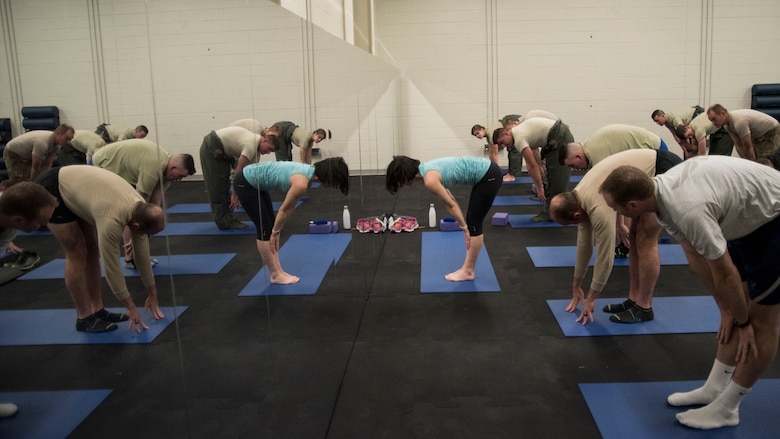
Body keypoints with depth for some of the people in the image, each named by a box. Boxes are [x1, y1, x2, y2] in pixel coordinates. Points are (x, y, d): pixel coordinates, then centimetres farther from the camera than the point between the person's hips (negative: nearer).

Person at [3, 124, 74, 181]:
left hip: (27, 155, 9)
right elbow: (35, 167, -31)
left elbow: (47, 165, -8)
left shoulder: (56, 144, -12)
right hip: (13, 153, -9)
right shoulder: (42, 143, -40)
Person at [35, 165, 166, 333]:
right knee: (78, 254, -7)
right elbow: (111, 266, -25)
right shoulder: (113, 219, -35)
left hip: (71, 186, 9)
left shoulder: (140, 208, -11)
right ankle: (84, 317, 4)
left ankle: (97, 310, 17)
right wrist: (130, 306, -16)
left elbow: (142, 254, 0)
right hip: (51, 190, -9)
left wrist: (152, 294, 8)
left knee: (92, 249, 8)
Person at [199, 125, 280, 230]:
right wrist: (234, 195, -16)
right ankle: (224, 221, 3)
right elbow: (239, 172, -23)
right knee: (217, 186, -3)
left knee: (224, 185, 11)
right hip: (211, 148, -10)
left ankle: (228, 219, 17)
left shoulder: (257, 148, 2)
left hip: (222, 151, 10)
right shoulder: (251, 146, -27)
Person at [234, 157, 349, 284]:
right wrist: (276, 232, 0)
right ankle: (275, 275, 8)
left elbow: (290, 207, 7)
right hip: (245, 183, -10)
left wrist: (277, 230, 11)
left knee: (270, 226, 11)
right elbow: (284, 209, -15)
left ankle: (277, 271, 17)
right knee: (265, 230, -3)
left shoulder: (311, 172, -1)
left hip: (255, 182, 10)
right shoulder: (302, 183, -29)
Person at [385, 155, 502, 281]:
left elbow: (451, 205, -13)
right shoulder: (425, 169, 8)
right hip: (486, 171, 9)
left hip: (489, 176, -9)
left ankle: (468, 272, 11)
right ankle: (467, 268, 21)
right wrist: (465, 226, 18)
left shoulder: (429, 180, -21)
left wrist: (465, 228, -1)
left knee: (473, 224, 0)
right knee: (471, 222, 13)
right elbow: (450, 200, 15)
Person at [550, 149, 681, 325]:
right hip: (651, 169, 10)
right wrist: (576, 286, 21)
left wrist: (590, 299, -6)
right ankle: (634, 299, 19)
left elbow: (605, 256, -18)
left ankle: (643, 307, 4)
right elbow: (584, 244, 12)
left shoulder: (599, 209, -27)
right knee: (635, 238, 12)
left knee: (645, 241, -6)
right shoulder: (579, 197, 1)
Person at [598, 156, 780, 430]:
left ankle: (726, 408, 9)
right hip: (753, 215, 9)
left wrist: (742, 321, -7)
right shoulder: (662, 193, -8)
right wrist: (725, 309, 7)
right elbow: (698, 260, 2)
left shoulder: (688, 209, -37)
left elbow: (724, 274, -23)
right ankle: (715, 388, 23)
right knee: (736, 309, 13)